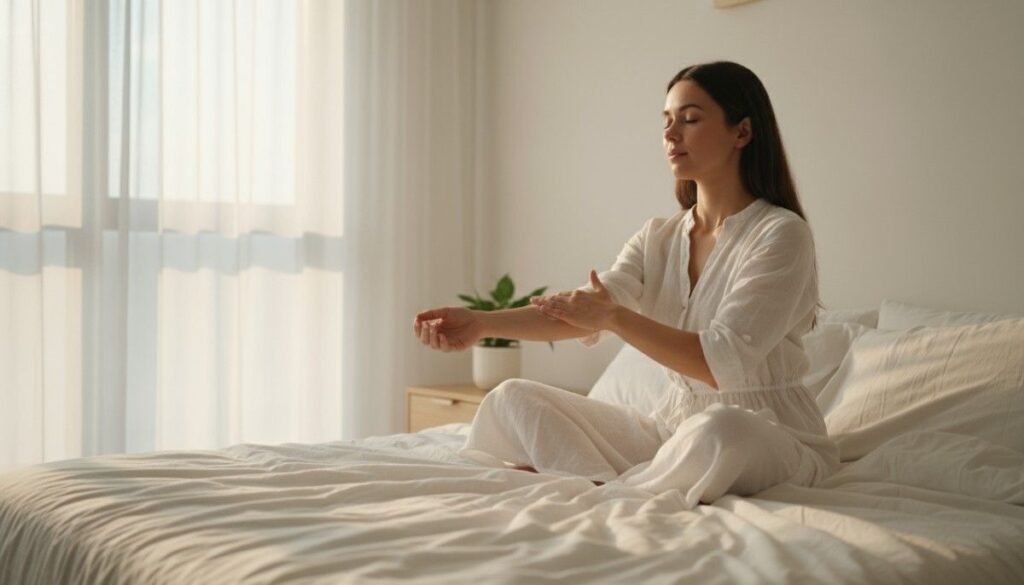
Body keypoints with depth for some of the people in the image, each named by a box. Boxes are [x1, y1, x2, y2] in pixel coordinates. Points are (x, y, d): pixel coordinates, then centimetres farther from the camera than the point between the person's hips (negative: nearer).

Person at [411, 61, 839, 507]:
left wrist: (615, 316, -27)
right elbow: (582, 309, -11)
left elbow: (725, 362, -24)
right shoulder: (658, 238, 6)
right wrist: (482, 324, -27)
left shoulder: (782, 235, -14)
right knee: (514, 397, -2)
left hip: (772, 434, -6)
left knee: (719, 430, -43)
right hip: (674, 426, 6)